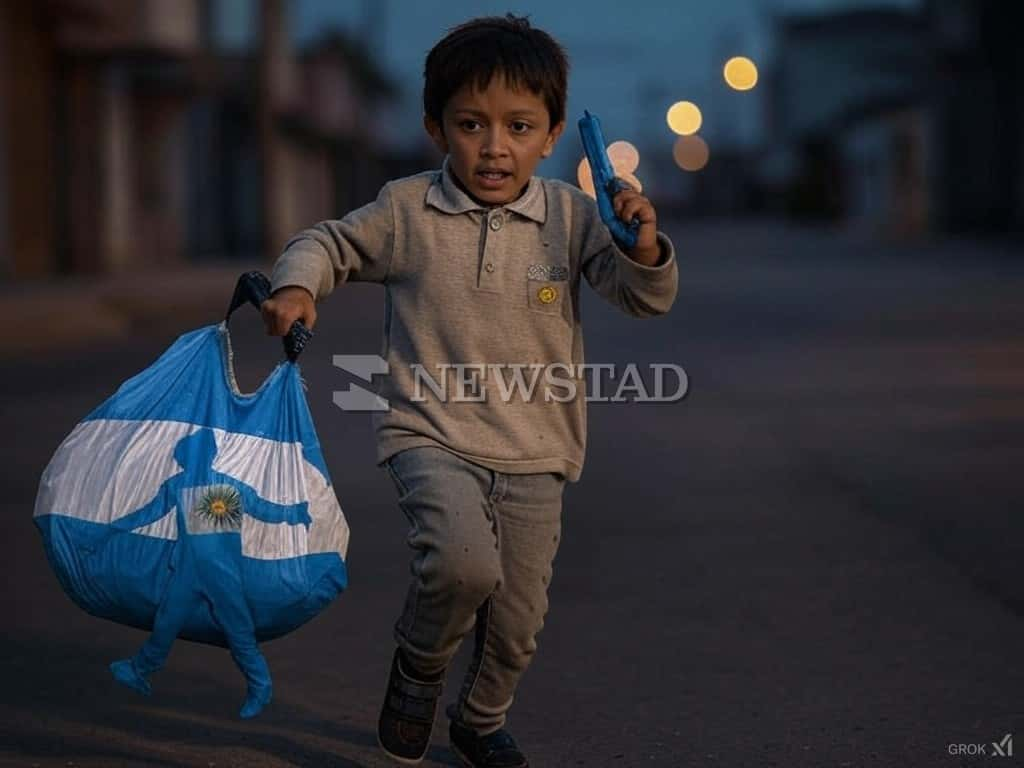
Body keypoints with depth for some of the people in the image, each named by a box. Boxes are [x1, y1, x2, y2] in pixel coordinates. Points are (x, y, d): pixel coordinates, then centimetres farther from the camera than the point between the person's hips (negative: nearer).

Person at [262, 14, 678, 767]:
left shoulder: (571, 216, -2)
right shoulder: (405, 211, -2)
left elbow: (647, 296, -7)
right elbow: (330, 244, 14)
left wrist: (644, 248, -29)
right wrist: (296, 285, -8)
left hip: (533, 457, 2)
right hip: (432, 436, -2)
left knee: (517, 624, 9)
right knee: (464, 561, -30)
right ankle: (419, 663, 4)